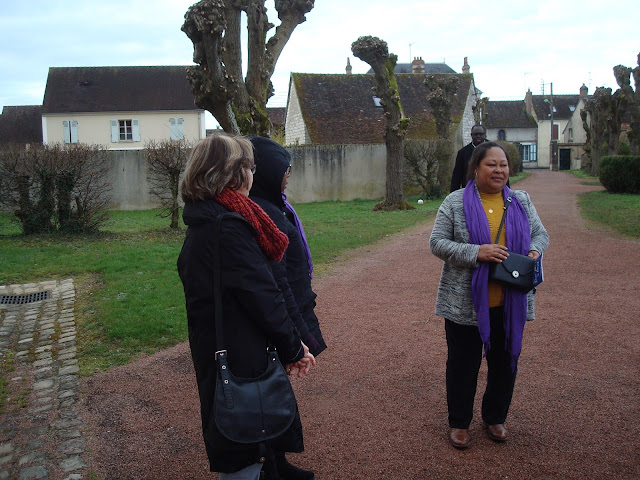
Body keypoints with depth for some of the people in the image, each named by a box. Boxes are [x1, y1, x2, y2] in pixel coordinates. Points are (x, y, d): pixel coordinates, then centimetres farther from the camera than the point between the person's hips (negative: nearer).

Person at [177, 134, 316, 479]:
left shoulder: (202, 223, 10)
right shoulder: (229, 227, -21)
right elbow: (263, 296, -21)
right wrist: (293, 348, -6)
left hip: (215, 352, 10)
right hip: (241, 357, -10)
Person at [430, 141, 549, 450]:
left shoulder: (522, 201, 6)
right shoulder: (455, 202, -6)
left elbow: (540, 233, 13)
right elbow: (437, 243, -9)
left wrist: (535, 250, -10)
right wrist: (476, 253, -22)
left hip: (510, 303, 4)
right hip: (466, 303, -3)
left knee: (505, 362, 16)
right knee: (463, 364, 10)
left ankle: (495, 418, 37)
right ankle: (459, 423, 28)